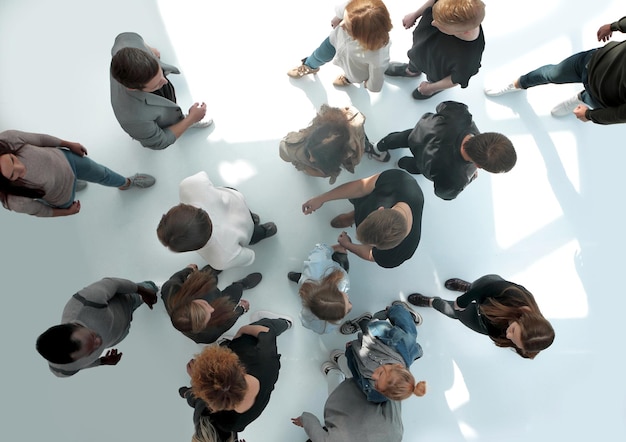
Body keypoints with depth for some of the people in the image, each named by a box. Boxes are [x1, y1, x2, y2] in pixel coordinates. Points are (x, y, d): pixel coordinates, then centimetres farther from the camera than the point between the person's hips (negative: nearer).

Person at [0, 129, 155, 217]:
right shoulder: (15, 201, -41)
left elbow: (38, 139, -17)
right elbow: (36, 210, -18)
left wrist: (69, 144, -1)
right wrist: (66, 212, 0)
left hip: (63, 158, 2)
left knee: (102, 174, 27)